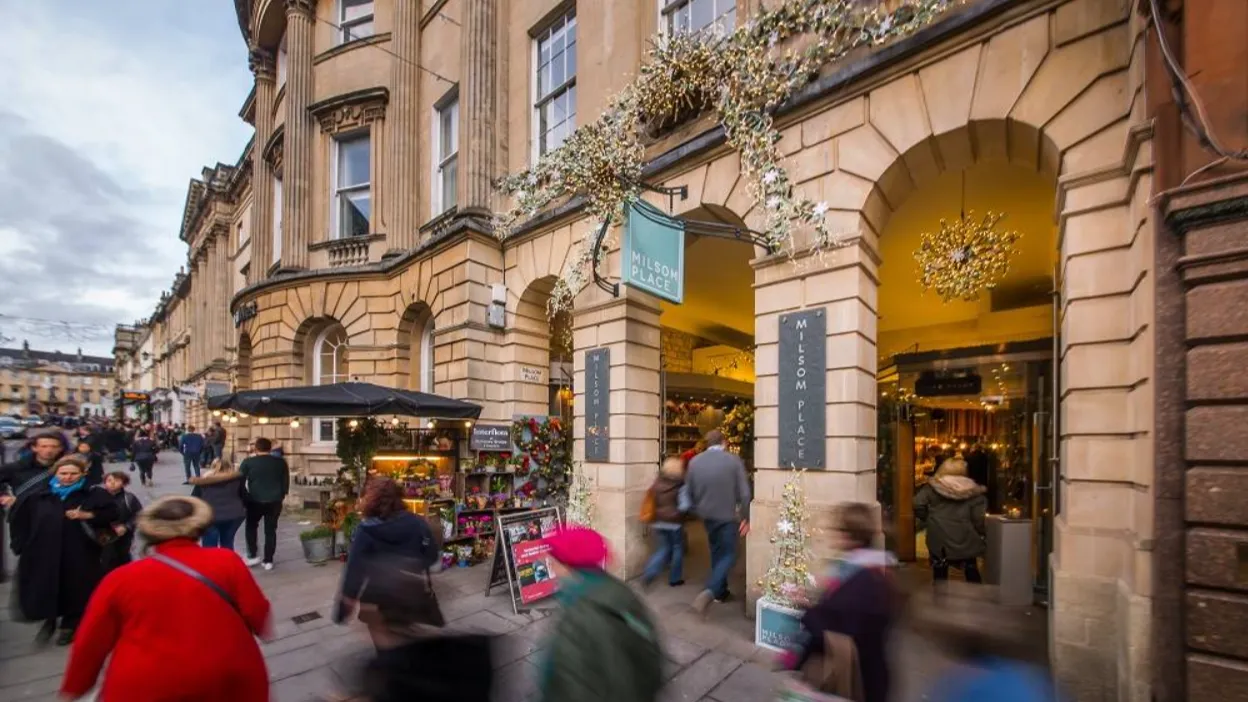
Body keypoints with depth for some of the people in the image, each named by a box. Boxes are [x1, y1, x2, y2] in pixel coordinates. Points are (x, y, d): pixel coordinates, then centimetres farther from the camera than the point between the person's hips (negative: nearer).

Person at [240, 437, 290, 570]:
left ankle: (253, 556, 15)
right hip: (275, 501, 2)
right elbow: (286, 482, 10)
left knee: (251, 527, 21)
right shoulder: (280, 462, 4)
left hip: (255, 500, -1)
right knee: (270, 530, 9)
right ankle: (268, 561, 10)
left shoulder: (248, 461, -3)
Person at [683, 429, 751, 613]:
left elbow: (689, 491, 3)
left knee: (716, 552, 22)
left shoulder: (694, 461, -4)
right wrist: (746, 517, 0)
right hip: (728, 516, -4)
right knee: (728, 555, 7)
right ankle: (709, 592, -11)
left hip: (707, 515, 4)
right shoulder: (734, 460, -13)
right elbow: (744, 493, -12)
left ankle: (721, 591, 33)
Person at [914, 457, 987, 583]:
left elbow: (918, 504, -12)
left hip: (939, 538, -1)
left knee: (940, 572, 12)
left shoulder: (932, 487, -4)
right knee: (971, 571, 21)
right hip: (966, 538, 1)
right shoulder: (972, 490, -3)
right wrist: (981, 533, 7)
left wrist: (927, 519, 6)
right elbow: (979, 517, -9)